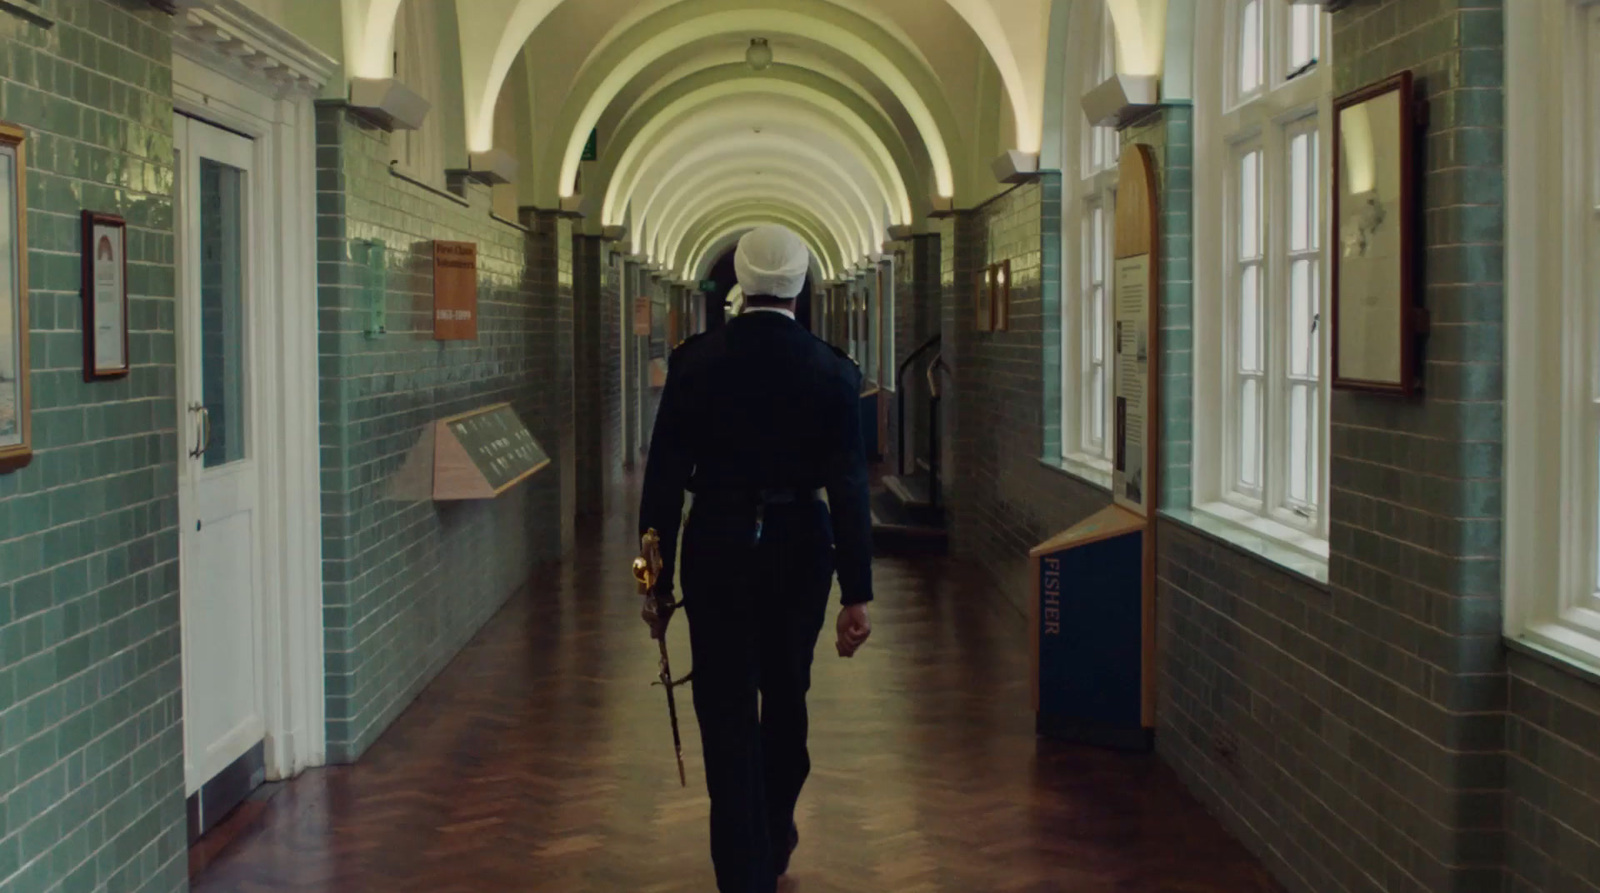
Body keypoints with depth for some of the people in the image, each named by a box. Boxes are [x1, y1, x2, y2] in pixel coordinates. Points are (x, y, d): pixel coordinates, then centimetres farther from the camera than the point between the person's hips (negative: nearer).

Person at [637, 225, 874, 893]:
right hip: (800, 550, 2)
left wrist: (657, 579, 2)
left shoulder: (695, 361, -8)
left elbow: (664, 475, -7)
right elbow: (848, 487, -10)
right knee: (786, 699, 21)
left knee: (727, 714, 5)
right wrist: (856, 594, -6)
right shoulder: (831, 369, -7)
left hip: (716, 551, -1)